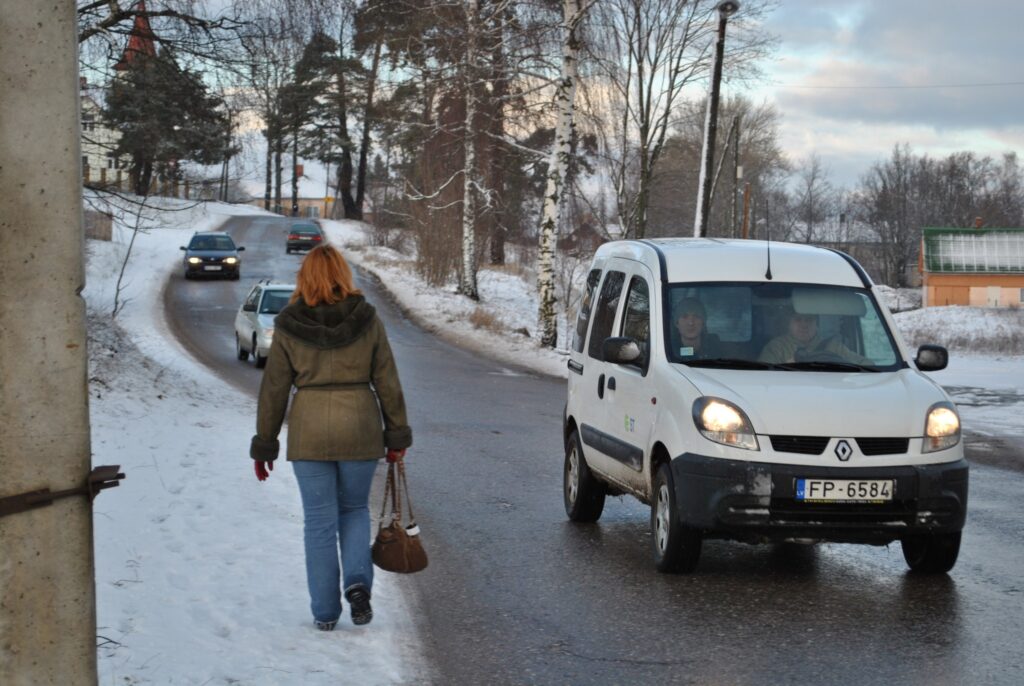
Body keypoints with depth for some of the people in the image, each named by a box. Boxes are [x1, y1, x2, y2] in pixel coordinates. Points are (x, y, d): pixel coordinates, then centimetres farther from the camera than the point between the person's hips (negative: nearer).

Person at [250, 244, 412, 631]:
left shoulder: (288, 326, -2)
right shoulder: (366, 320, -2)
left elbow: (274, 390, 0)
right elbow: (387, 382, 0)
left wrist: (264, 445, 7)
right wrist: (396, 435, 8)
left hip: (309, 432, -1)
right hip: (359, 428, 1)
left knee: (319, 521, 8)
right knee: (354, 510, 19)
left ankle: (325, 612, 9)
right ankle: (358, 582, -3)